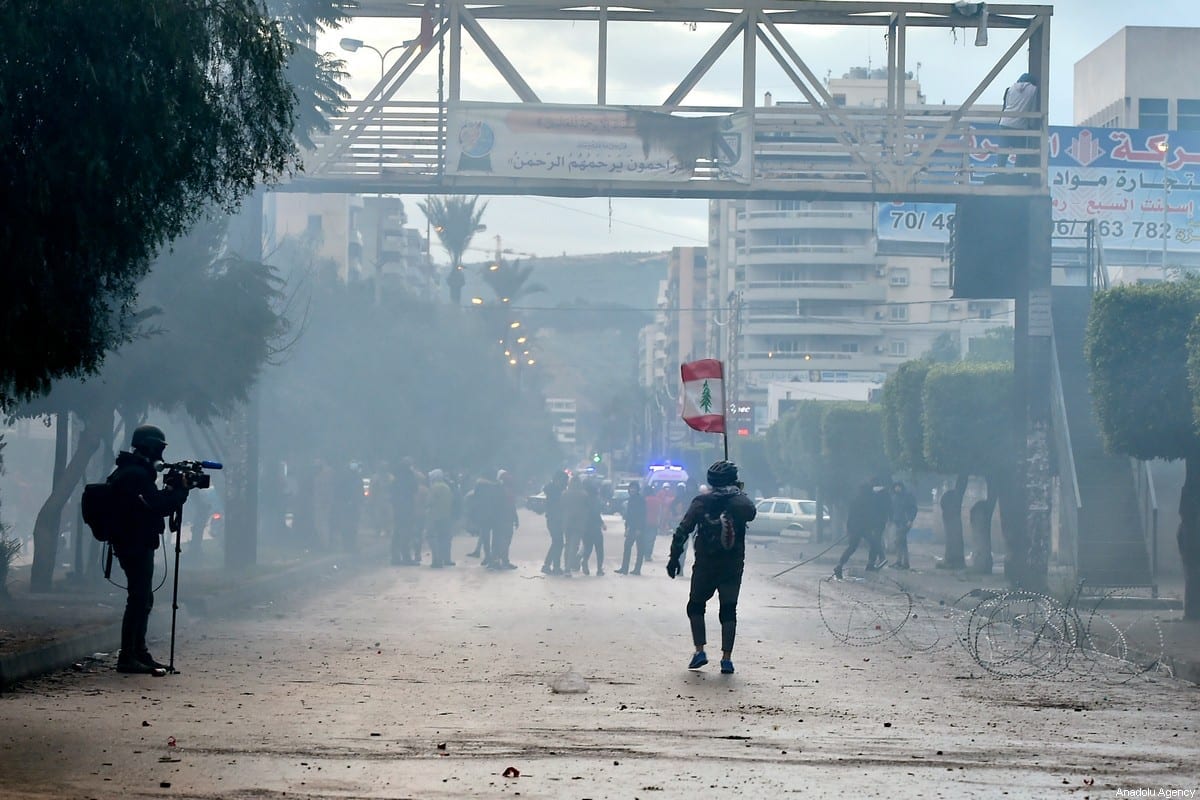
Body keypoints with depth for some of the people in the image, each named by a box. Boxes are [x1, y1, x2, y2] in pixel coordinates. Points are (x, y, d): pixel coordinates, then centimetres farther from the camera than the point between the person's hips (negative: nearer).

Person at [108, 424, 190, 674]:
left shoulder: (126, 471, 16)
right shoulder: (138, 474, -18)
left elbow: (154, 502, 19)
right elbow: (159, 506, -21)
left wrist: (170, 488, 8)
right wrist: (181, 489, -8)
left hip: (131, 544, 11)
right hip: (137, 545, -11)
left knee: (143, 599, 17)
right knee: (139, 600, -8)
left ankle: (138, 653, 23)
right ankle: (128, 658, -7)